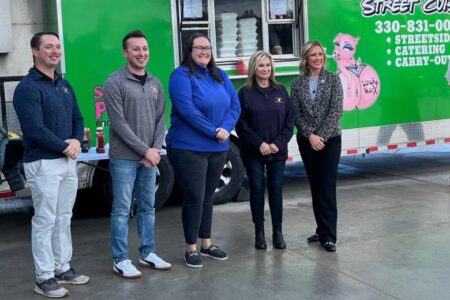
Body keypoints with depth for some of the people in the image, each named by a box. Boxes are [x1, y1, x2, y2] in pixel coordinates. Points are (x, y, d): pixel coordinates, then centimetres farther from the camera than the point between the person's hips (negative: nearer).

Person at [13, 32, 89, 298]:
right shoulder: (28, 88, -12)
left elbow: (77, 118, 15)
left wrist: (77, 141, -6)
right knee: (45, 221, -2)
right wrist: (64, 147, -13)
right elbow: (34, 129, -20)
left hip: (68, 161, 8)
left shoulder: (64, 85, 14)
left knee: (64, 218, 14)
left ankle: (63, 268, 25)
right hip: (43, 163, -8)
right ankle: (44, 278, 7)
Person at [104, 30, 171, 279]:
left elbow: (160, 120, 10)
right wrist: (145, 150, -14)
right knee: (122, 209, 0)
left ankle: (147, 253, 24)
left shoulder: (155, 83, 11)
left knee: (148, 207, 12)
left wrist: (156, 149, -5)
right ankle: (120, 260, 8)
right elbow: (118, 123, -13)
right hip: (123, 158, -6)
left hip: (150, 157, 6)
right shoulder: (115, 82, -8)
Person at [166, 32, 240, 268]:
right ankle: (191, 249, 10)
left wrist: (226, 128, -13)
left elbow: (235, 104, 5)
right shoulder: (181, 75, -9)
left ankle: (207, 244, 27)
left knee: (208, 196, 15)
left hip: (218, 148, 6)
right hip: (188, 148, -6)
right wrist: (214, 132, -19)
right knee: (194, 198, -2)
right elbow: (187, 110, -20)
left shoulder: (220, 75, 11)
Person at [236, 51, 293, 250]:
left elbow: (289, 121, 4)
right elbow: (241, 123, -6)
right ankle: (259, 232, 13)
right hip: (253, 153, -2)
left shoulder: (280, 91, 7)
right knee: (257, 190, 3)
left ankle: (278, 232, 16)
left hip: (278, 152, 2)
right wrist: (259, 144, -13)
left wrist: (278, 143, -9)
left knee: (276, 190, 6)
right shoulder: (245, 93, -1)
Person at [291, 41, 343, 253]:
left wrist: (322, 136, -15)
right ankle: (322, 230, 19)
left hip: (330, 139, -3)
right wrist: (310, 135, -12)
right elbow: (296, 113, 0)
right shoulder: (297, 83, 4)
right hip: (306, 141, 3)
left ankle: (328, 235, -4)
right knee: (315, 186, 9)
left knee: (327, 187, -7)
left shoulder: (333, 79, -1)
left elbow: (336, 111, -8)